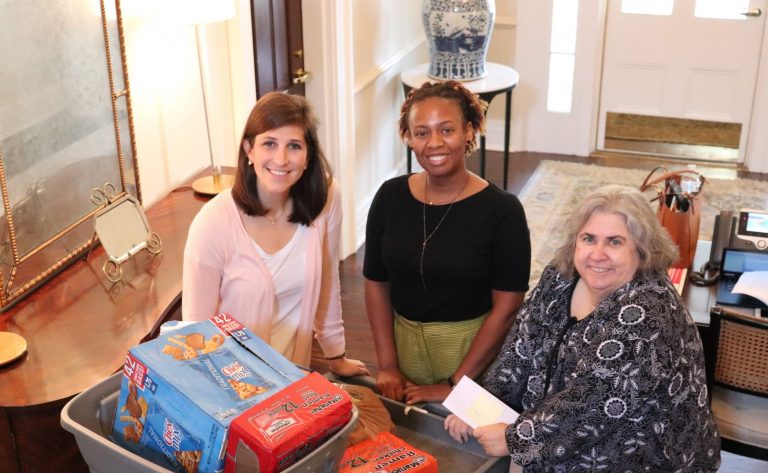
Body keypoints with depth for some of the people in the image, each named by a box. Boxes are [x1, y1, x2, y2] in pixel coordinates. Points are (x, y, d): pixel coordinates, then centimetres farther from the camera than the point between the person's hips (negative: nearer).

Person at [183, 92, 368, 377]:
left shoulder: (326, 197, -13)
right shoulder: (213, 223, -23)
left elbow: (327, 281, 1)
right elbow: (198, 324, -14)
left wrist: (335, 356, 9)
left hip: (295, 369, 3)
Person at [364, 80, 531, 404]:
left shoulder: (502, 210, -16)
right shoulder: (390, 197, -5)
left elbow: (506, 308, -15)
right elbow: (376, 282, 1)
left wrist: (454, 384, -15)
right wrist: (387, 365, -3)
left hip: (472, 348, -3)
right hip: (403, 341, 4)